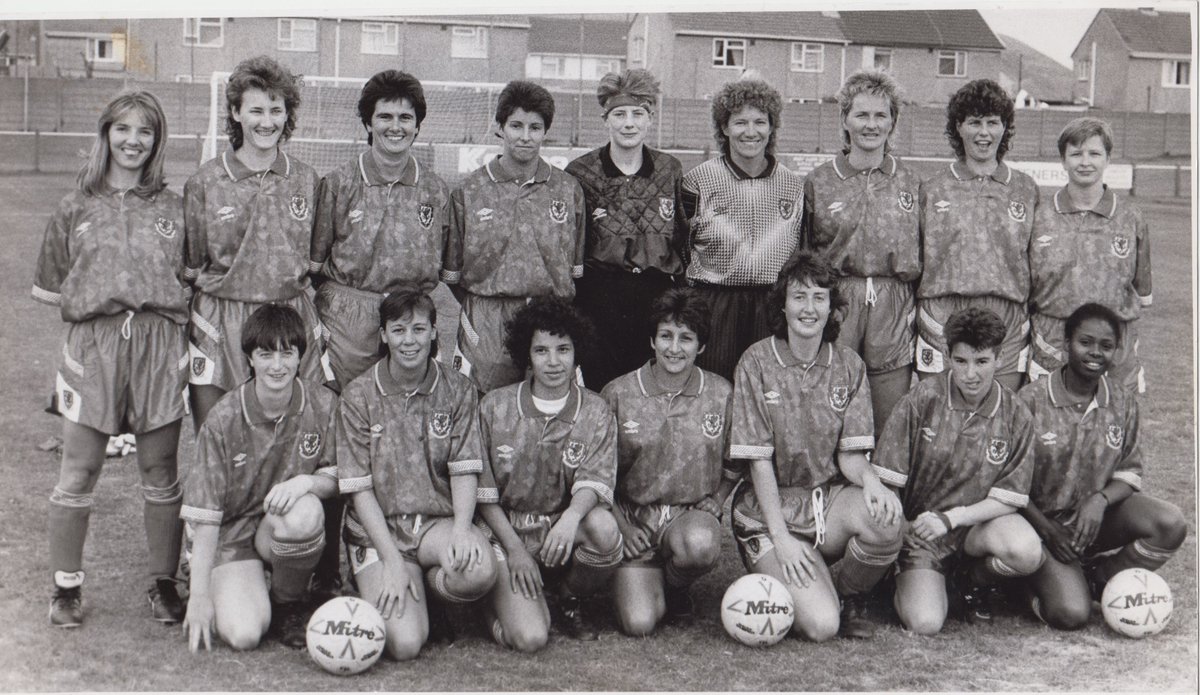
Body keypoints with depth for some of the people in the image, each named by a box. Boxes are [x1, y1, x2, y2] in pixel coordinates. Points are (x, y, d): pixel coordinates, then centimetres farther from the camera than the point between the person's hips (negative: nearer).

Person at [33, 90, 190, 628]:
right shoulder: (76, 209, 10)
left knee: (160, 473, 6)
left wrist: (162, 303, 0)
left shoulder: (173, 209, 10)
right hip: (92, 344, 0)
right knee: (78, 473, 1)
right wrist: (91, 302, 2)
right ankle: (66, 587, 13)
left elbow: (194, 282, 13)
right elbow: (47, 289, 12)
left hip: (160, 345, 0)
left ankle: (163, 583, 17)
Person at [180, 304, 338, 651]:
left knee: (303, 513, -35)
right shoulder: (223, 420, -15)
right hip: (230, 534, -2)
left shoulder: (323, 404, -9)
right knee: (243, 633, -24)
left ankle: (289, 603, -5)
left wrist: (306, 482, -26)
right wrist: (199, 596, -16)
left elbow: (335, 478, -1)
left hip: (284, 530, 2)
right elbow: (204, 515, -13)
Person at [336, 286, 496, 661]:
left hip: (438, 521, 2)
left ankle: (427, 587, 2)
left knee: (480, 571, -33)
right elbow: (359, 488, -5)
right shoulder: (359, 396, -2)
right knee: (405, 644, -21)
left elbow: (464, 470, 0)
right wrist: (392, 562, -14)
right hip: (378, 530, -2)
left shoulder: (457, 390, 5)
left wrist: (461, 529, -21)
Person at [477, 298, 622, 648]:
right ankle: (501, 601, 15)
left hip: (564, 530, 2)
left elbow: (594, 482, -10)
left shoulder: (595, 412, 1)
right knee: (530, 638, -23)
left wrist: (572, 517, -33)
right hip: (507, 531, -2)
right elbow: (483, 492, 1)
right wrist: (514, 548, -9)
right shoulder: (495, 408, -1)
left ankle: (570, 602, -2)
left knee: (604, 527, -34)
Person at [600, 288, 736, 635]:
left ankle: (676, 585, 1)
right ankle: (634, 581, 18)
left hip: (692, 516, 1)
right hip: (633, 517, -1)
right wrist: (621, 525, -6)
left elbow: (733, 469, 13)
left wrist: (710, 509, -2)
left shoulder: (721, 394, 2)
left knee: (700, 544, -37)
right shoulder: (618, 394, -2)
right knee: (639, 623, -20)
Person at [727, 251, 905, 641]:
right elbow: (759, 460, -9)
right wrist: (780, 538, -15)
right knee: (820, 626, -21)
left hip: (830, 498, 3)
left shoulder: (848, 366, 4)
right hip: (771, 507, -3)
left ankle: (850, 596, -1)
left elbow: (850, 455, 1)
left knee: (887, 519, -32)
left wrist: (870, 480, -23)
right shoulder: (757, 363, -7)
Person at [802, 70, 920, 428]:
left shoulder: (912, 183, 11)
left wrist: (919, 313, 6)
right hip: (834, 310, -1)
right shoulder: (818, 183, 7)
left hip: (894, 317, 1)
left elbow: (925, 255, 13)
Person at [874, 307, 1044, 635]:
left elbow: (1007, 499, -6)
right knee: (925, 624, -21)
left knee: (1027, 552, -32)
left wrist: (950, 517, -20)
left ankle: (975, 578, 5)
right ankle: (907, 582, 17)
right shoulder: (921, 400, -11)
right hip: (917, 526, -1)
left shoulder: (1016, 417, -6)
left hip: (978, 522, 2)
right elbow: (887, 480, -7)